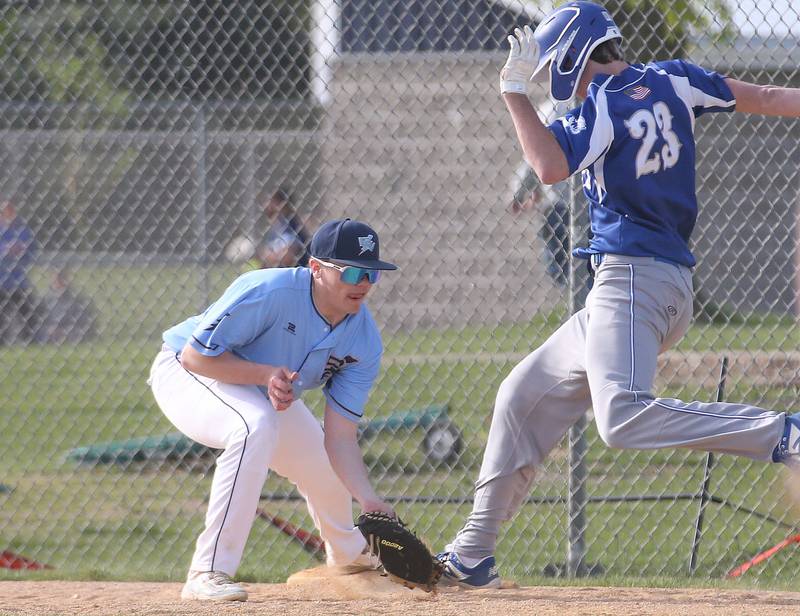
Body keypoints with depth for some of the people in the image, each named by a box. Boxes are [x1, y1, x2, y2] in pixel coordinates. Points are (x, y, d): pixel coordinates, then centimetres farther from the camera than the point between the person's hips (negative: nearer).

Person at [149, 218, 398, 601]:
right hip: (185, 373, -7)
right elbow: (195, 355, -30)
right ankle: (207, 575, -37)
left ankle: (347, 555, 54)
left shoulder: (365, 342, -17)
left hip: (265, 395, 7)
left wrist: (368, 499, -34)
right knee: (256, 426, -37)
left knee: (325, 471, 16)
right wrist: (265, 373, -40)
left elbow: (340, 437, -19)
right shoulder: (268, 292, -35)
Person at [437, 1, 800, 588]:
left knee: (623, 418, -29)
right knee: (524, 394, 16)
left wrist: (516, 91, -14)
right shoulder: (672, 82, 12)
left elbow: (551, 166, -23)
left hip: (633, 277, -10)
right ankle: (474, 555, 21)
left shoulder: (602, 108, -10)